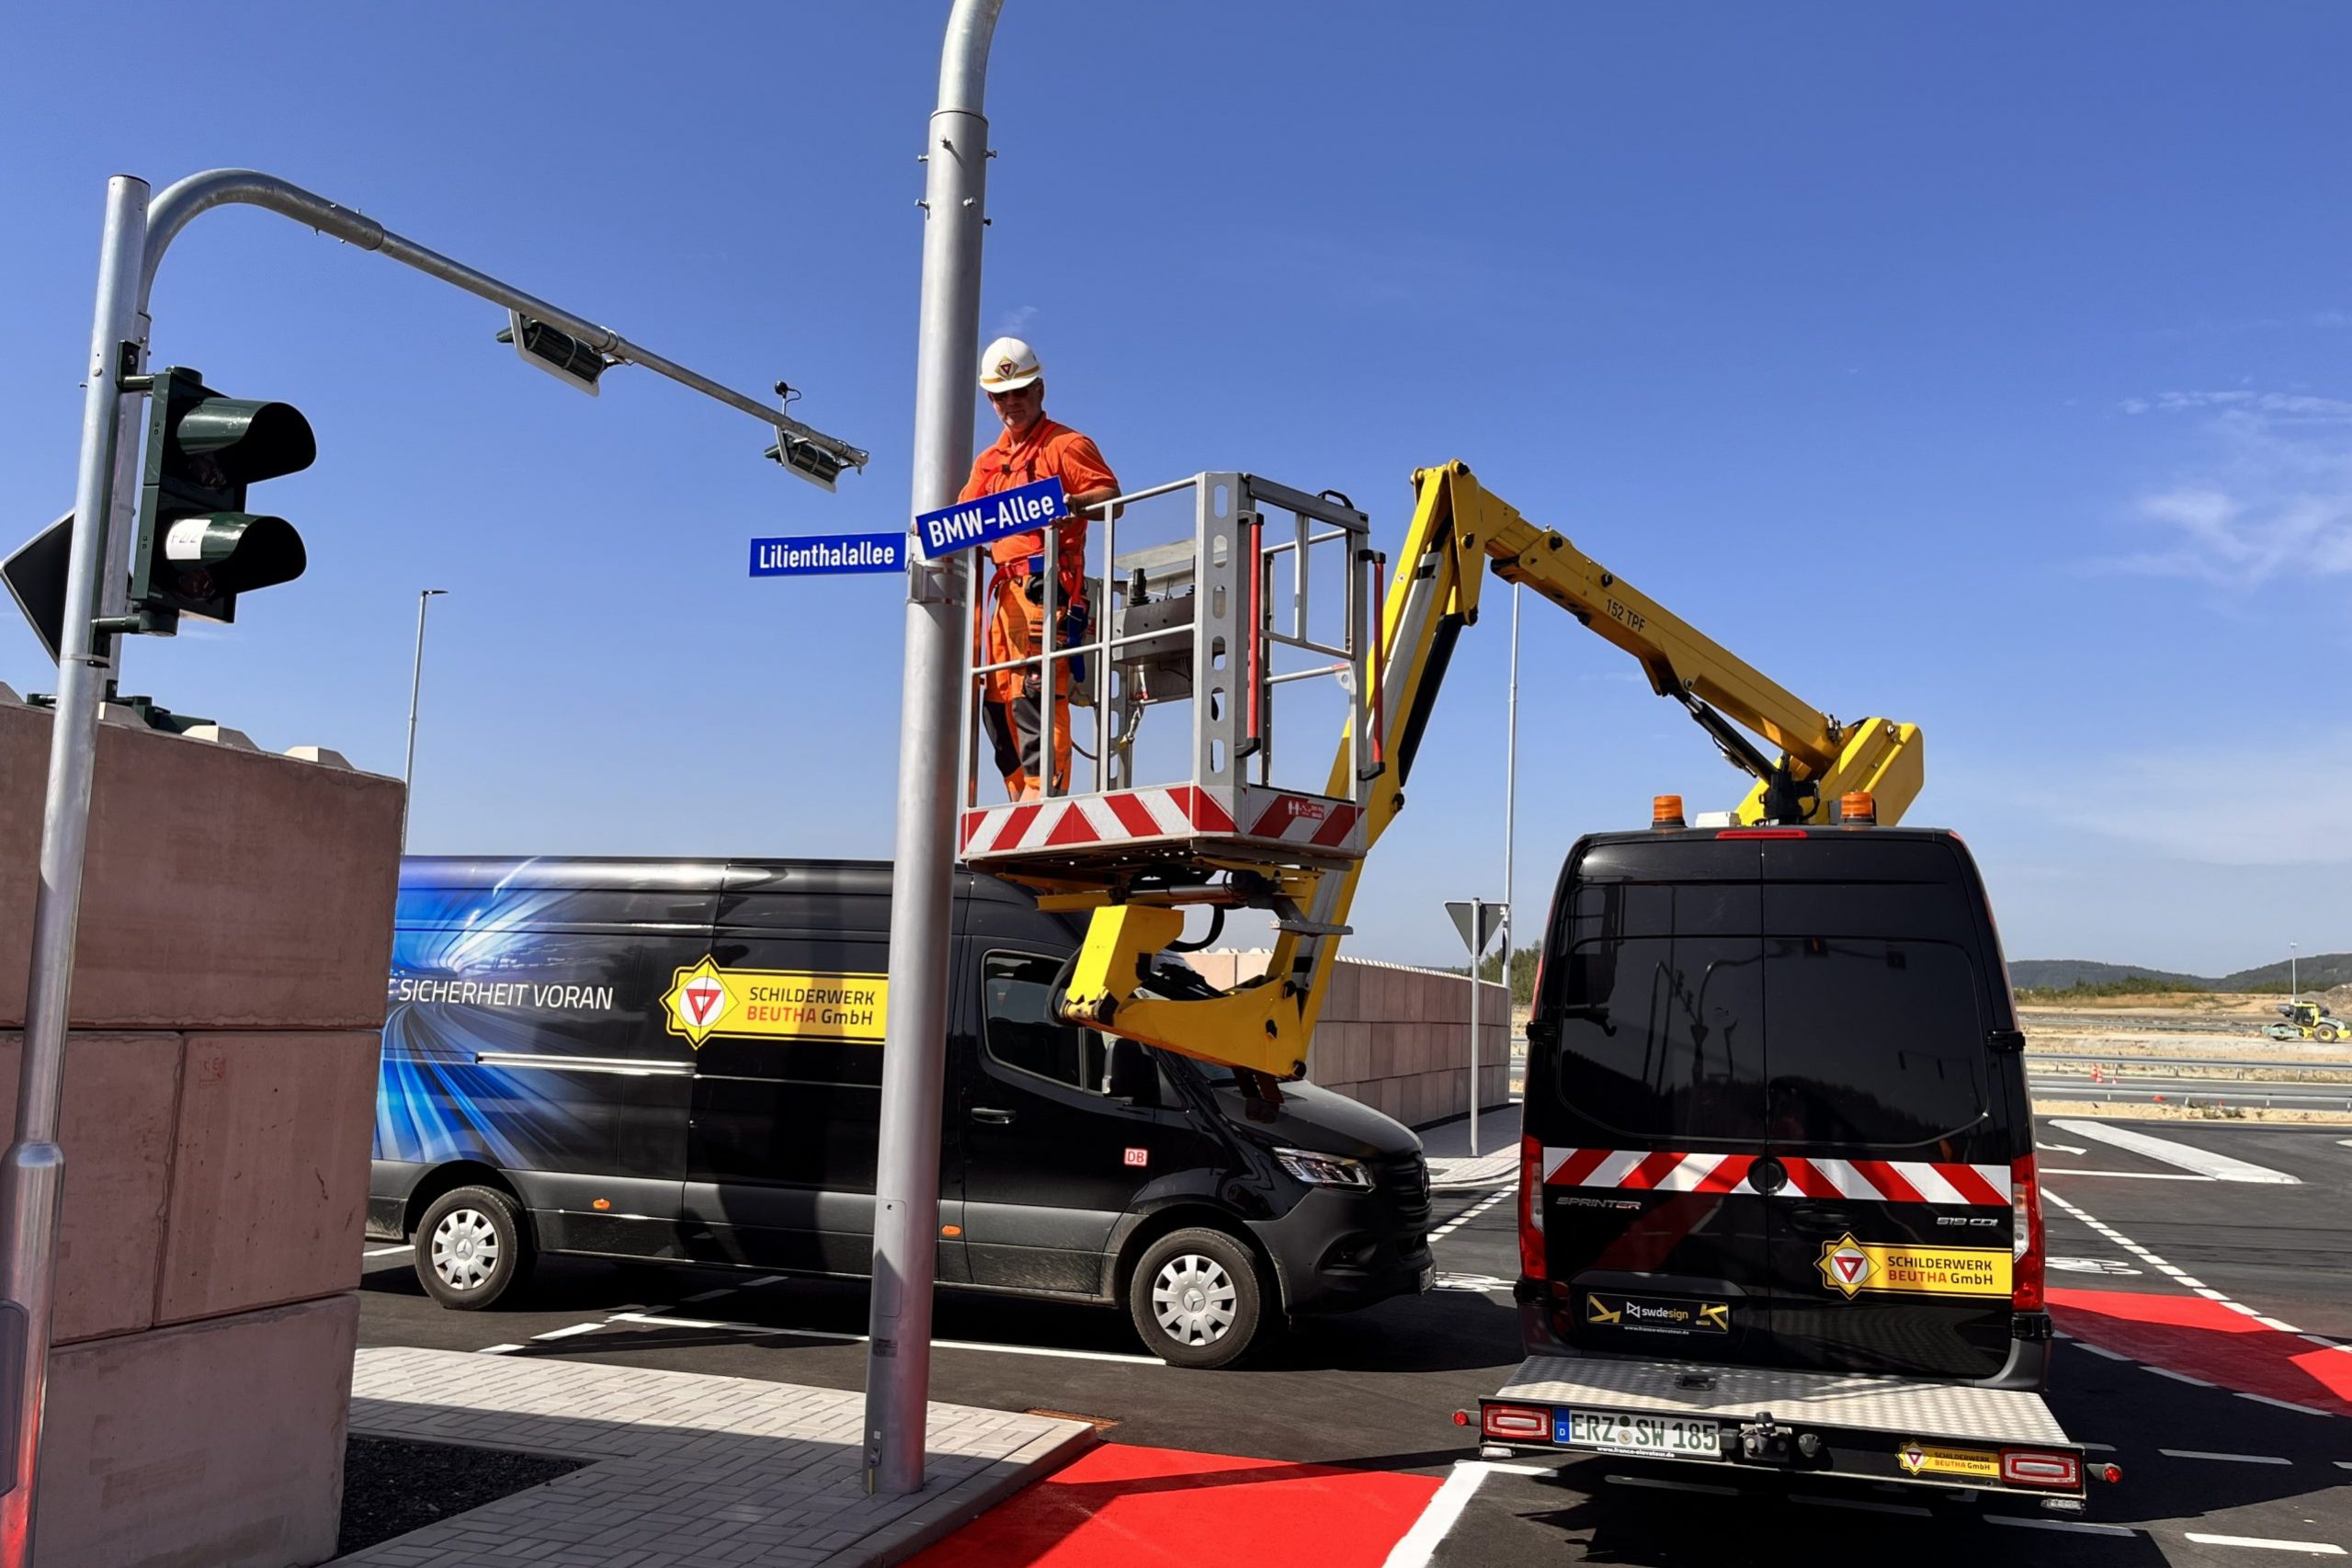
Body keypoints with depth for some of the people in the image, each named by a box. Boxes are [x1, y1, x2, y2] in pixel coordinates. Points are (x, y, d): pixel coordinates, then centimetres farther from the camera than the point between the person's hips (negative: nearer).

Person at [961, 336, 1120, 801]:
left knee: (1035, 693, -18)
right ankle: (1023, 796, 9)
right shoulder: (989, 460, 26)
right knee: (997, 702, 4)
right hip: (1007, 590, 8)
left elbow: (1111, 495, -7)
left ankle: (1044, 794, -19)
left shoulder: (1065, 445, 4)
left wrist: (1072, 503, -26)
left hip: (1047, 583, -8)